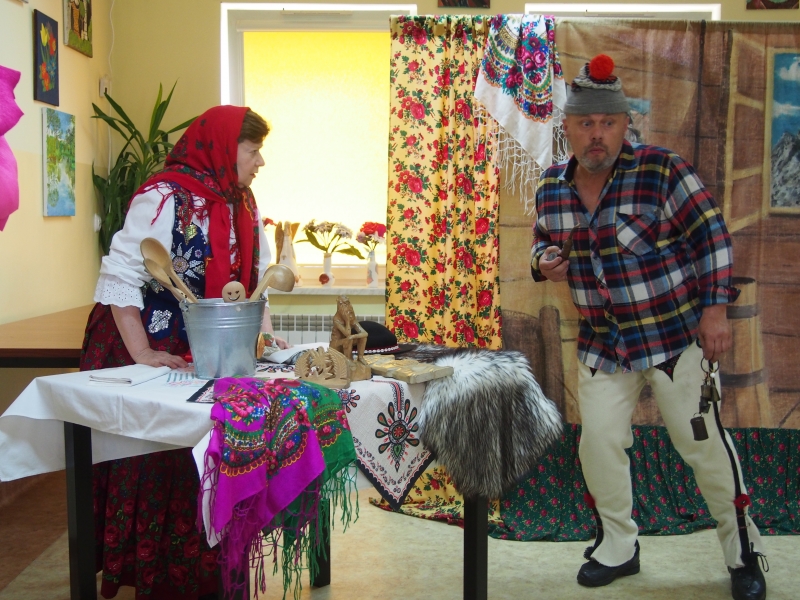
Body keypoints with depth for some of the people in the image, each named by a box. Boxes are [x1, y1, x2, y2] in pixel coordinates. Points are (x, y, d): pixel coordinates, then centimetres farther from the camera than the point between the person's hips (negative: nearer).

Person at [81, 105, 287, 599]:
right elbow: (119, 276, -21)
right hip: (151, 355, -7)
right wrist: (142, 354, -25)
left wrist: (265, 331, -1)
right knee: (152, 469, 0)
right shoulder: (166, 197, -18)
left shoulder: (242, 204, 7)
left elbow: (256, 275, 12)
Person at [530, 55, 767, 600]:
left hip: (677, 334, -4)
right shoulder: (551, 188, 0)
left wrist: (715, 307, -15)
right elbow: (545, 242, 15)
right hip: (603, 341, 5)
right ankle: (618, 547, 26)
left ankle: (744, 553, 22)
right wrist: (544, 264, -8)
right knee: (599, 441, 5)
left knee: (703, 442, 2)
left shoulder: (661, 171, -14)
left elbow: (711, 235, -10)